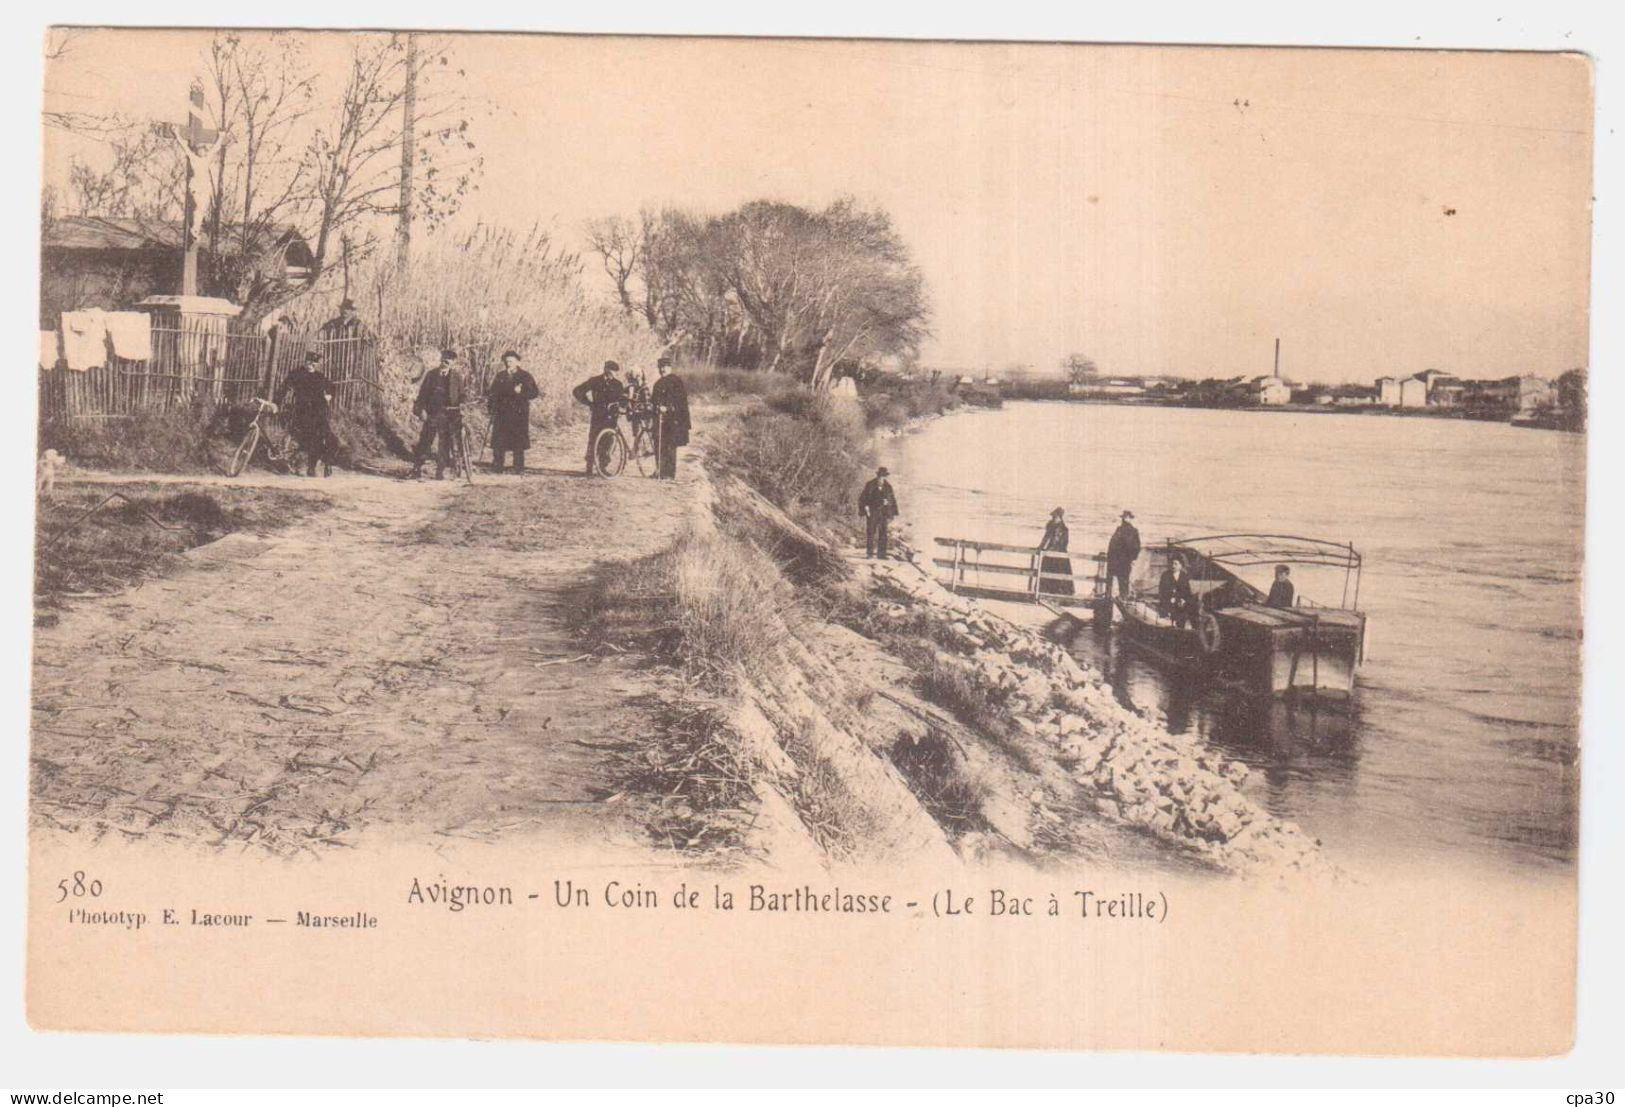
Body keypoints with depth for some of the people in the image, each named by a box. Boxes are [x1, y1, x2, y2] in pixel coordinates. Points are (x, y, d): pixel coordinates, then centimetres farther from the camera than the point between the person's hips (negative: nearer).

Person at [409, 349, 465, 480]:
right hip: (431, 414, 0)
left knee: (445, 443, 1)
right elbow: (422, 394, 5)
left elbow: (461, 396, 4)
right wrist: (422, 410, -5)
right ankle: (416, 468, 9)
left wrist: (460, 411, -6)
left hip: (448, 414, 0)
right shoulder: (431, 374, 4)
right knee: (424, 442, 1)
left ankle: (440, 471, 7)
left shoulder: (457, 377, 3)